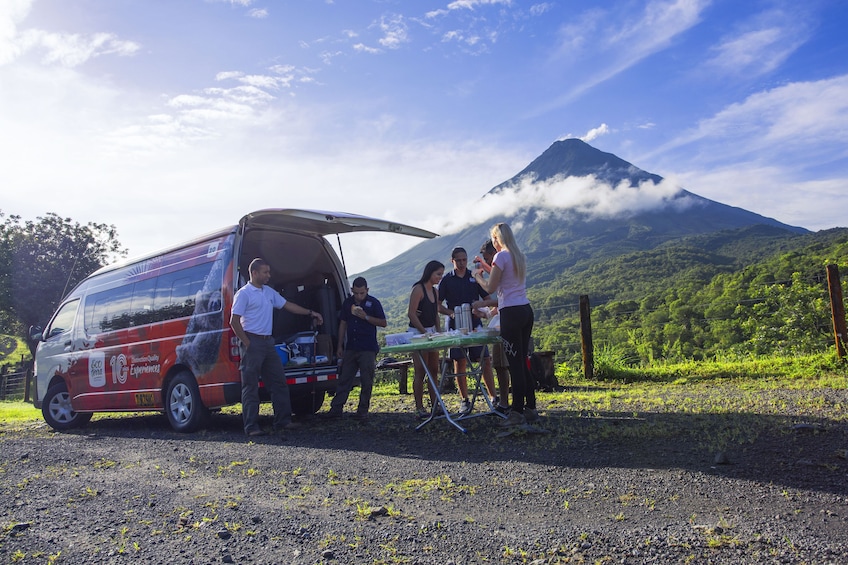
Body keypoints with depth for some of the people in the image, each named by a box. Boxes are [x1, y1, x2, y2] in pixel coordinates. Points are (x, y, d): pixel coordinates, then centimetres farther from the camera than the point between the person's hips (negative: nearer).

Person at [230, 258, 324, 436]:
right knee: (251, 386, -2)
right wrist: (247, 343, -14)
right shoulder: (244, 293, -8)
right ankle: (251, 426, 3)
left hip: (268, 342, 8)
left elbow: (287, 305, 22)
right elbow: (234, 321, -12)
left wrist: (310, 313, 20)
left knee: (279, 381, 7)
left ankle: (283, 421, 13)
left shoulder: (269, 291, 15)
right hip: (253, 342, -8)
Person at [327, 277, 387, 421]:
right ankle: (336, 408, 9)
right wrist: (340, 346, 10)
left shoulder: (373, 303, -2)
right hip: (350, 348, 4)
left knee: (366, 382, 1)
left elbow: (383, 323, -1)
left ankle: (362, 411, 10)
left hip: (368, 349, -3)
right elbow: (343, 324, 13)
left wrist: (366, 317, -15)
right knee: (344, 379, 5)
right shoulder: (347, 303, 9)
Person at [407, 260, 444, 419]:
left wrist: (439, 332, 10)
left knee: (434, 371, 10)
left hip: (431, 332, 8)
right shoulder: (418, 289, -12)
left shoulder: (435, 291, 13)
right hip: (417, 333, -8)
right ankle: (419, 408, 1)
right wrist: (424, 332, -17)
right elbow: (411, 314, -17)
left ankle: (435, 405, 18)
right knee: (420, 372, -5)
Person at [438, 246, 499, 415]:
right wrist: (451, 313, -14)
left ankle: (493, 397, 5)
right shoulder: (447, 280, 5)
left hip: (475, 324, 1)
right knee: (459, 363, 1)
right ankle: (465, 401, 11)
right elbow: (437, 305, 4)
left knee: (485, 360, -4)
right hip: (455, 326, -1)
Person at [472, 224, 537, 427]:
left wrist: (478, 276, 10)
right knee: (522, 362, 13)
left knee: (515, 363, -4)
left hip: (511, 313, -8)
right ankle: (530, 409, 17)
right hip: (526, 311, 8)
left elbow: (490, 288, -7)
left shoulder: (501, 256, -8)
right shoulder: (520, 257, 16)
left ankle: (517, 412, 1)